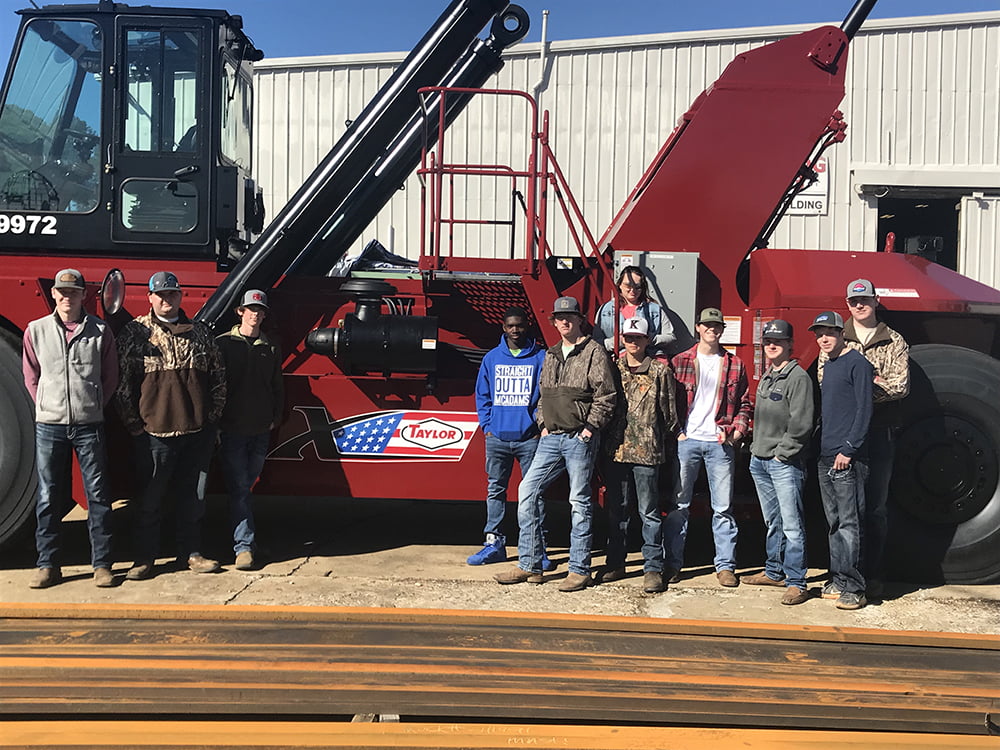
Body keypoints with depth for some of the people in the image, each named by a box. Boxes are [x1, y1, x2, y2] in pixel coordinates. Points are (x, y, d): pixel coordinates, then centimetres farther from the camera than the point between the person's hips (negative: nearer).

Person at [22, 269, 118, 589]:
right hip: (49, 426, 1)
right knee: (48, 498, 6)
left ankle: (102, 564, 10)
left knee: (98, 495, 2)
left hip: (89, 426, -1)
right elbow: (31, 377, 11)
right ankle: (48, 565, 15)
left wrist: (93, 407, 3)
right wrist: (48, 408, 4)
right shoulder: (36, 331, 5)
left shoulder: (100, 330, 2)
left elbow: (110, 376, 8)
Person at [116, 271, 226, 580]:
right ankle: (144, 558, 17)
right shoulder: (135, 332, 1)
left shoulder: (200, 333, 10)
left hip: (197, 432, 3)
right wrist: (133, 424, -5)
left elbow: (218, 375, 14)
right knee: (150, 499, 5)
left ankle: (191, 552, 23)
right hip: (155, 431, -3)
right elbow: (121, 381, -2)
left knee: (192, 496, 12)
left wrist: (213, 416, 7)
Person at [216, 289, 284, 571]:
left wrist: (275, 418, 6)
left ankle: (244, 541, 26)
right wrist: (215, 423, -6)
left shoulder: (271, 348, 11)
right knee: (239, 489, -5)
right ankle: (244, 546, -5)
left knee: (246, 486, 13)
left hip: (261, 431, 3)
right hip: (231, 430, -3)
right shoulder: (223, 344, 0)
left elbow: (277, 388, 17)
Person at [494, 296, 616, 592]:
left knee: (579, 501, -1)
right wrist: (543, 424, 12)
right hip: (551, 438, 7)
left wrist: (590, 427, -13)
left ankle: (580, 570, 9)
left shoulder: (594, 351, -3)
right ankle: (529, 565, 9)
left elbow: (605, 395, -9)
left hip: (580, 438, -7)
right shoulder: (551, 355, 18)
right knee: (527, 491, 2)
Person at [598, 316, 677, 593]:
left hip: (646, 451, -3)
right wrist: (603, 437, 7)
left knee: (649, 512, 1)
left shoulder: (660, 371, 2)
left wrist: (665, 441, 2)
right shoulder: (613, 368, 11)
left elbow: (669, 411, 3)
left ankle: (653, 568, 8)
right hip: (616, 450, 3)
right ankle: (614, 564, 22)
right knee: (616, 510, 12)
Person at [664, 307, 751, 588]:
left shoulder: (734, 364, 9)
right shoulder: (680, 361, 7)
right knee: (678, 504, 3)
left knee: (723, 507, 3)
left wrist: (736, 431, -4)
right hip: (686, 440, 0)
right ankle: (672, 563, 12)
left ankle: (725, 566, 11)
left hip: (719, 442, 0)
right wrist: (675, 431, -5)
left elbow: (744, 404, 11)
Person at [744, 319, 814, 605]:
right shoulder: (765, 377, 17)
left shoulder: (798, 377, -9)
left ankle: (796, 583, -3)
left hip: (785, 463, -8)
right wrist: (756, 448, 13)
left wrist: (782, 453, -14)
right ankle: (774, 572, 26)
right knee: (772, 522, 16)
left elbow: (801, 423, -15)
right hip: (759, 461, 8)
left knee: (791, 524, -7)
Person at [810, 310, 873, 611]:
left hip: (847, 459, -8)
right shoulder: (826, 366, 19)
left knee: (850, 522, -7)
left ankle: (853, 588, -4)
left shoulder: (857, 363, -6)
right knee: (834, 523, 11)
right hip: (825, 457, 8)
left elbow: (864, 409, -12)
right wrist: (821, 447, 16)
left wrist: (848, 450, -17)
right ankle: (838, 580, 18)